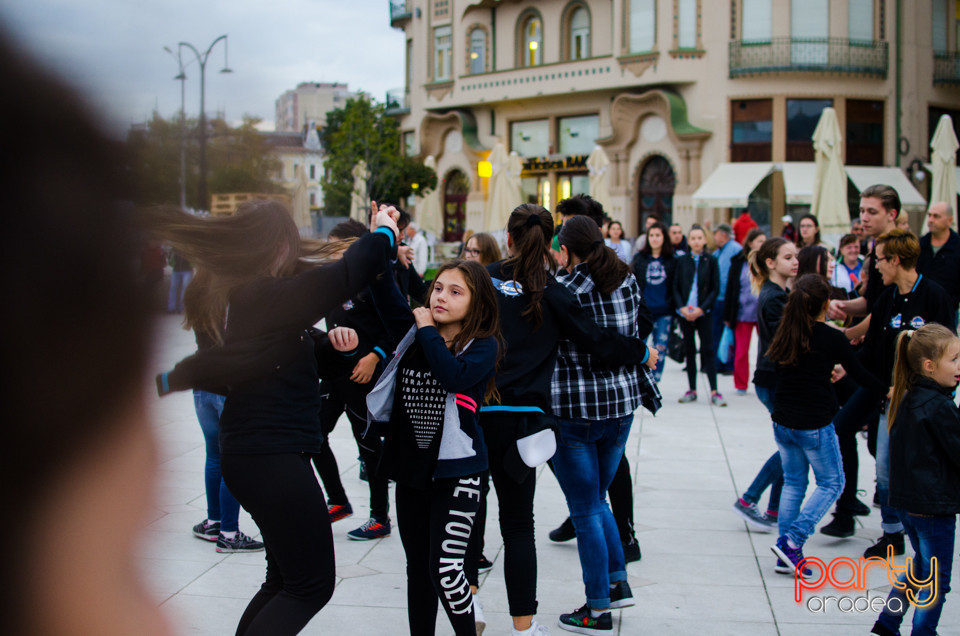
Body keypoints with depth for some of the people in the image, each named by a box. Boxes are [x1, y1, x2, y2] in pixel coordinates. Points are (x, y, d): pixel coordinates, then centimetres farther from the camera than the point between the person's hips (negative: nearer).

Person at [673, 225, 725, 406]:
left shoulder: (711, 261, 1)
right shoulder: (681, 261, 5)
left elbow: (715, 289, -1)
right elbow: (675, 287, 5)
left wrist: (701, 308, -11)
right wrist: (682, 307, -10)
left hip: (704, 312, -2)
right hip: (685, 313, 2)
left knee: (708, 350, -4)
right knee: (689, 350, 6)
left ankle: (714, 392, -5)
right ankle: (692, 390, 12)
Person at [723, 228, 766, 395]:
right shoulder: (738, 262, 3)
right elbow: (730, 289, 6)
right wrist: (728, 315, 3)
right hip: (743, 313, 0)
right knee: (741, 351, 5)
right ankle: (741, 385, 18)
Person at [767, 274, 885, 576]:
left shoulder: (787, 332, 1)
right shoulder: (831, 338, -13)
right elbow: (859, 375, -4)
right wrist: (885, 386, 14)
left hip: (783, 423, 5)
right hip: (815, 425, -5)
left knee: (793, 483, 16)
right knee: (831, 483, 10)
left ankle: (787, 556, 13)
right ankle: (791, 541, -5)